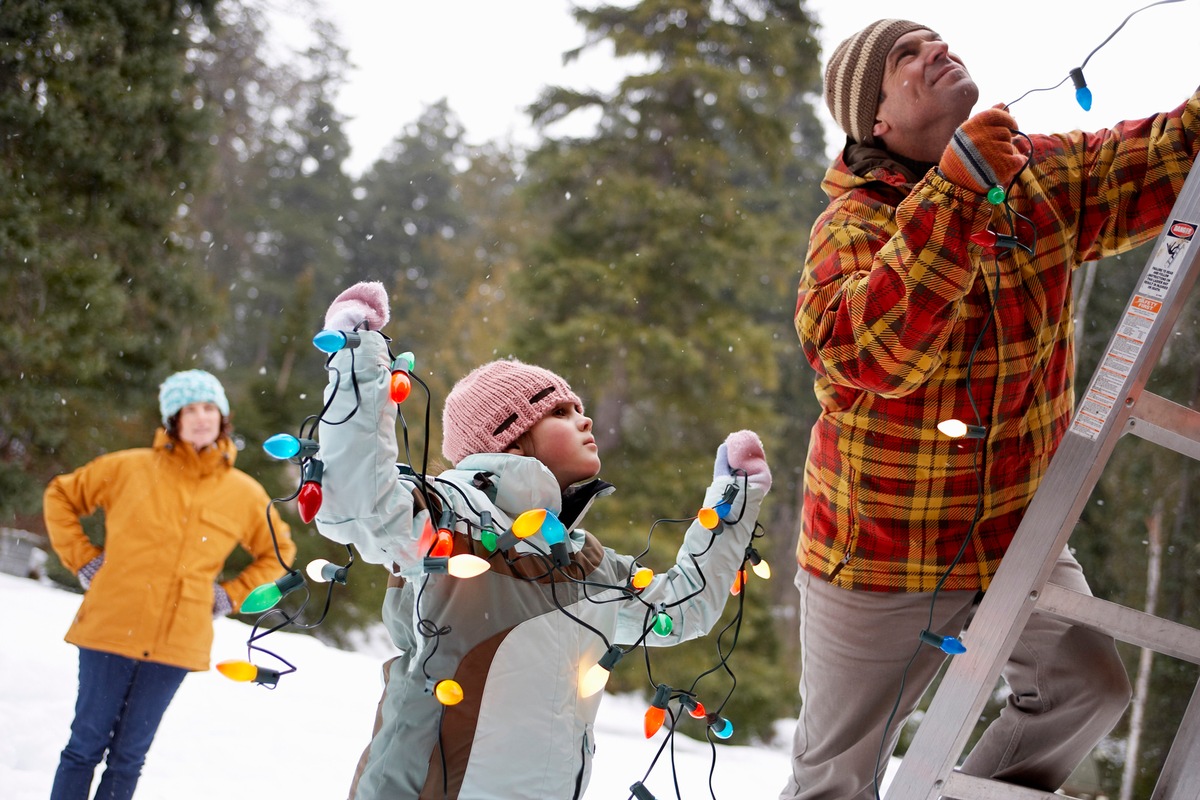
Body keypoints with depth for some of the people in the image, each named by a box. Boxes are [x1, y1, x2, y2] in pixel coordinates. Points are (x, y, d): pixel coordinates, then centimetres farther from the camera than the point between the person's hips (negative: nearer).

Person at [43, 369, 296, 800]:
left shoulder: (244, 494, 4)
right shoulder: (128, 469, 0)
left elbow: (278, 552, 18)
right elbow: (61, 496, 12)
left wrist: (231, 595, 7)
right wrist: (82, 558, 3)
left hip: (176, 645, 1)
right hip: (110, 631, -1)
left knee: (128, 757, 7)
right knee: (87, 745, 2)